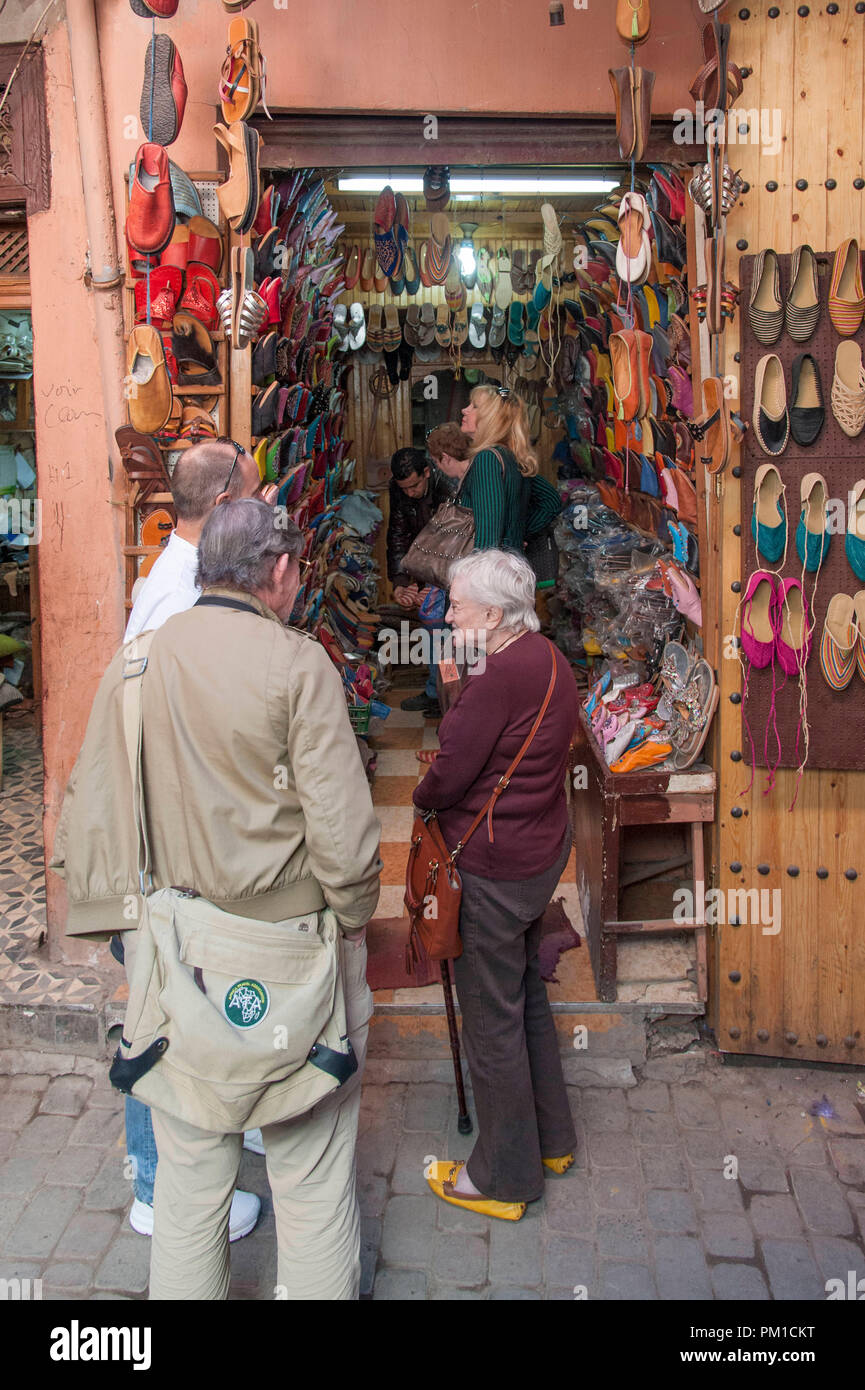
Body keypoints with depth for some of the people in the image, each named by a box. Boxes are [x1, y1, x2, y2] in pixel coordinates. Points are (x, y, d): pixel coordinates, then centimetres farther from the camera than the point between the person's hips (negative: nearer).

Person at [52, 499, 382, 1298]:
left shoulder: (132, 665, 2)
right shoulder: (298, 664, -13)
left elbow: (87, 813, 6)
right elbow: (342, 826, -15)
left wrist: (119, 920, 16)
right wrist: (352, 920, 1)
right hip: (285, 948, -4)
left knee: (188, 1166, 19)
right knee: (311, 1170, 12)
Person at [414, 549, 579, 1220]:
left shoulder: (498, 677, -23)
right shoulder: (548, 660, 7)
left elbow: (446, 780, -18)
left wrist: (413, 794, 1)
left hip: (495, 868, -10)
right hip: (542, 848, 10)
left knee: (491, 1016, 5)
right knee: (525, 991, 23)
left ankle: (503, 1176, 21)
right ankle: (550, 1136, 39)